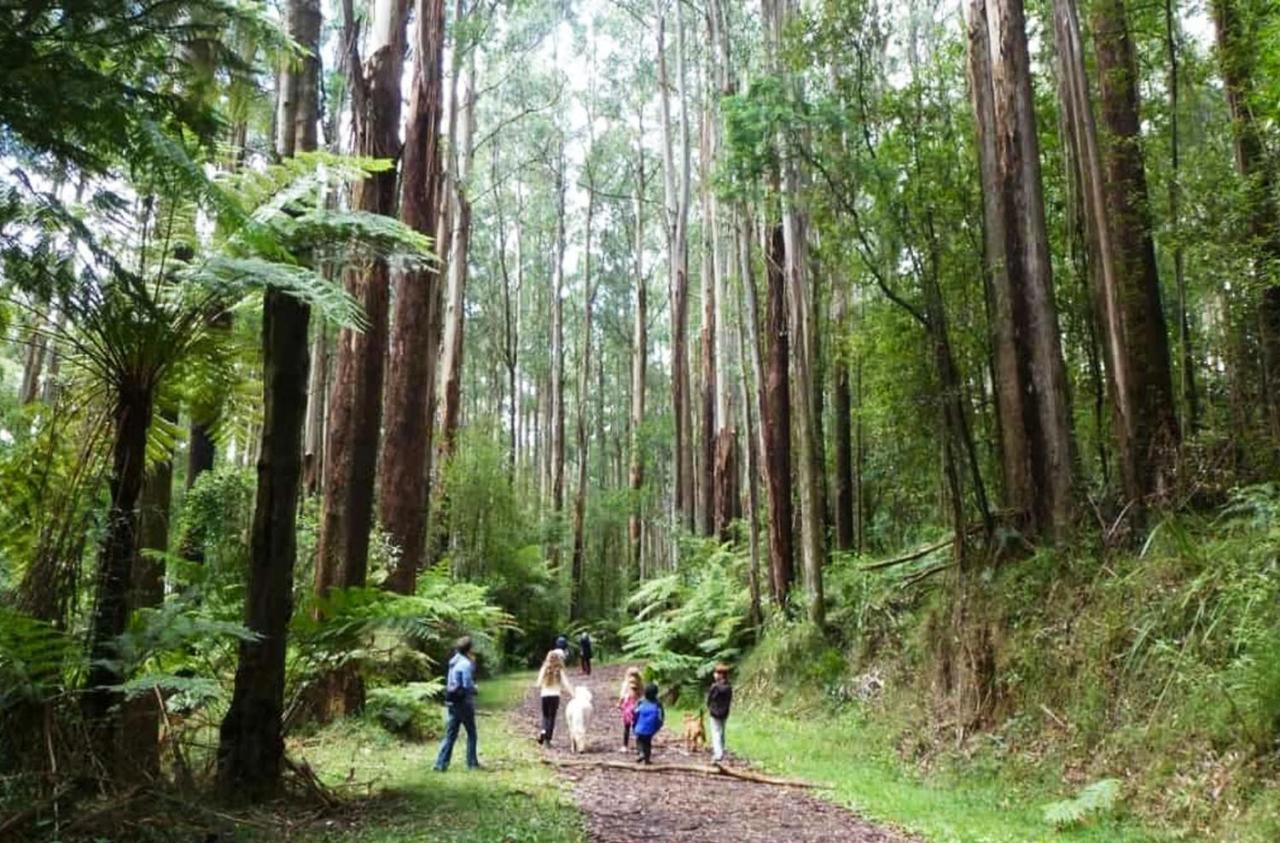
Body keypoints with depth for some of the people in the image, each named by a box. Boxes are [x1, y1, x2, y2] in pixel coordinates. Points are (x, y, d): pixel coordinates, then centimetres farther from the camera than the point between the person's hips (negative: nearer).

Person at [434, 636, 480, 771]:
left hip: (452, 703, 7)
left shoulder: (454, 662, 10)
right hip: (464, 703, -7)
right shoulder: (466, 664, -16)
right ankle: (472, 763, 13)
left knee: (450, 735, 9)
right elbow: (468, 685, -21)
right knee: (471, 734, 8)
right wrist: (474, 690, 1)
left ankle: (441, 764, 4)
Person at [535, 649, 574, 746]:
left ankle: (543, 731, -9)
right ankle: (547, 739, 3)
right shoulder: (559, 670, -5)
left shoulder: (544, 669, 0)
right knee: (552, 717, 7)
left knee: (545, 715, 17)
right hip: (555, 695, -2)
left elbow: (539, 684, 2)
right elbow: (565, 683, -7)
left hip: (545, 695, 2)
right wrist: (572, 694, -3)